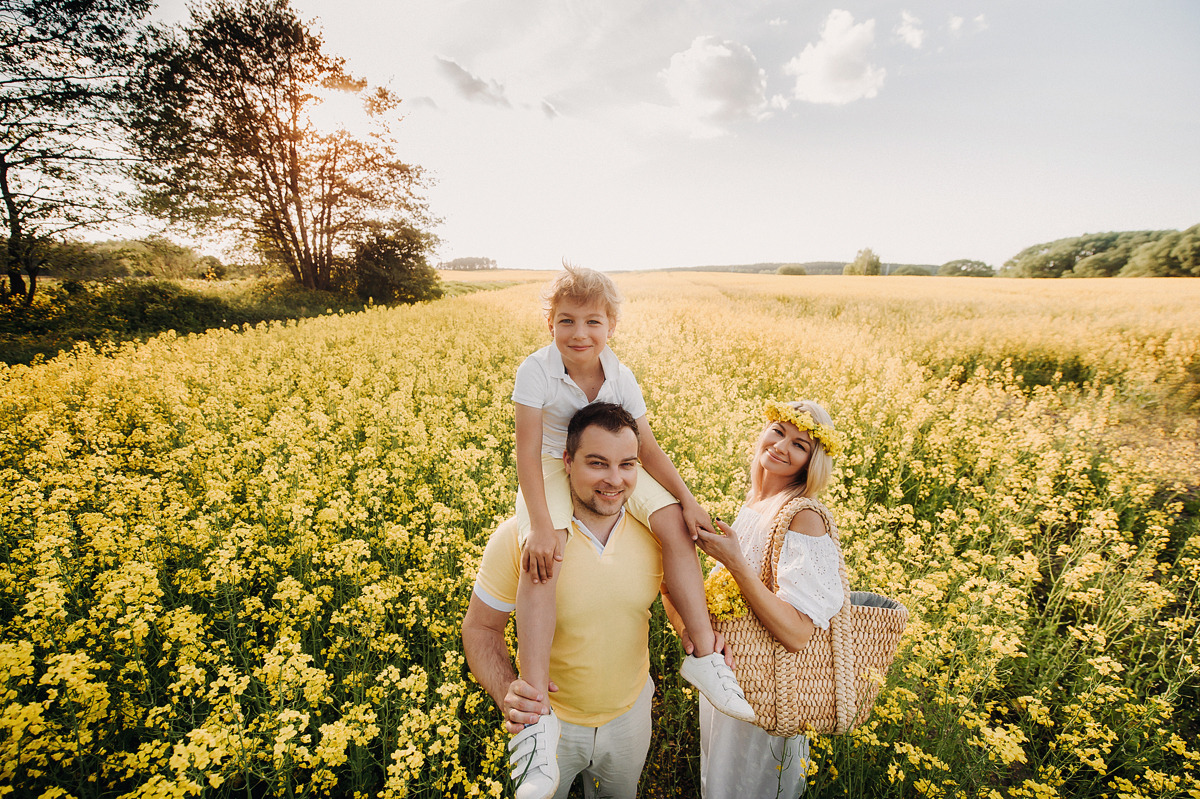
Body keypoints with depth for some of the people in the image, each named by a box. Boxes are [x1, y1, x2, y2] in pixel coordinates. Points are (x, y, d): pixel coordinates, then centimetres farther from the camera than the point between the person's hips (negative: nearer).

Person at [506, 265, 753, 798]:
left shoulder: (620, 377, -8)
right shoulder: (536, 371, -20)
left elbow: (648, 449, -4)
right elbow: (528, 452, -24)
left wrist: (688, 500, -10)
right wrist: (540, 524, -32)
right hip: (549, 474, -3)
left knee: (674, 525, -15)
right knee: (541, 561, -30)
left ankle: (703, 652, -2)